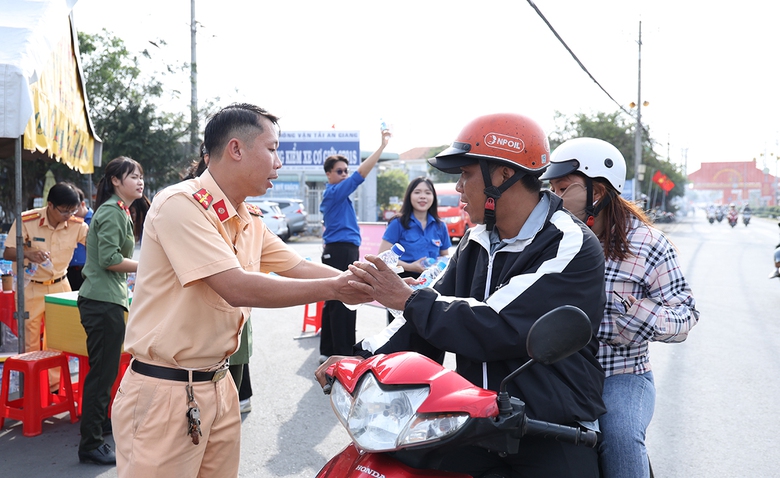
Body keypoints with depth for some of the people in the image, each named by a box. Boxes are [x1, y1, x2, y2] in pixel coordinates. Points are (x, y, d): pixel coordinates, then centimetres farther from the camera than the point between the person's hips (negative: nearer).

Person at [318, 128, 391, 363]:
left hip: (336, 252, 11)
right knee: (344, 305, -9)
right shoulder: (334, 192, -12)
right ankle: (343, 354, -7)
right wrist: (382, 146, -23)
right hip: (342, 252, -11)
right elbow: (360, 175, -22)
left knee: (334, 303, 12)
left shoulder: (332, 194, 18)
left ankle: (328, 351, 17)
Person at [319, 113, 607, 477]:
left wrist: (408, 300, -15)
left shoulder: (572, 247, -16)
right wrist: (365, 359, -5)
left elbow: (498, 327, -24)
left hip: (554, 432, -5)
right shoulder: (477, 242, 10)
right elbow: (437, 306, 7)